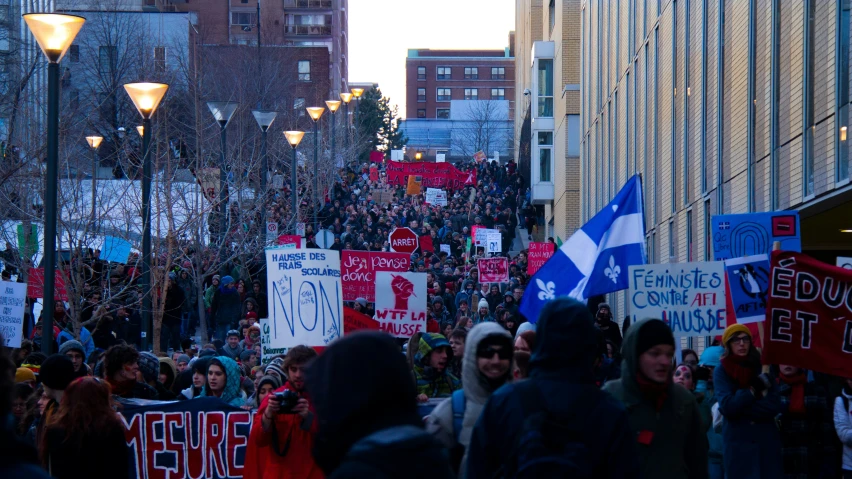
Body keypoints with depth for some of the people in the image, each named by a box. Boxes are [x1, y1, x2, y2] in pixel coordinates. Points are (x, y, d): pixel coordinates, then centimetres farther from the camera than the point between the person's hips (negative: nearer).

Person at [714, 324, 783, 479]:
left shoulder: (762, 367, 7)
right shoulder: (722, 372, 2)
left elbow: (775, 406, -4)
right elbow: (727, 407, -12)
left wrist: (741, 406, -10)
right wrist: (754, 389, -13)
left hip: (767, 444, 2)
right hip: (737, 444, -2)